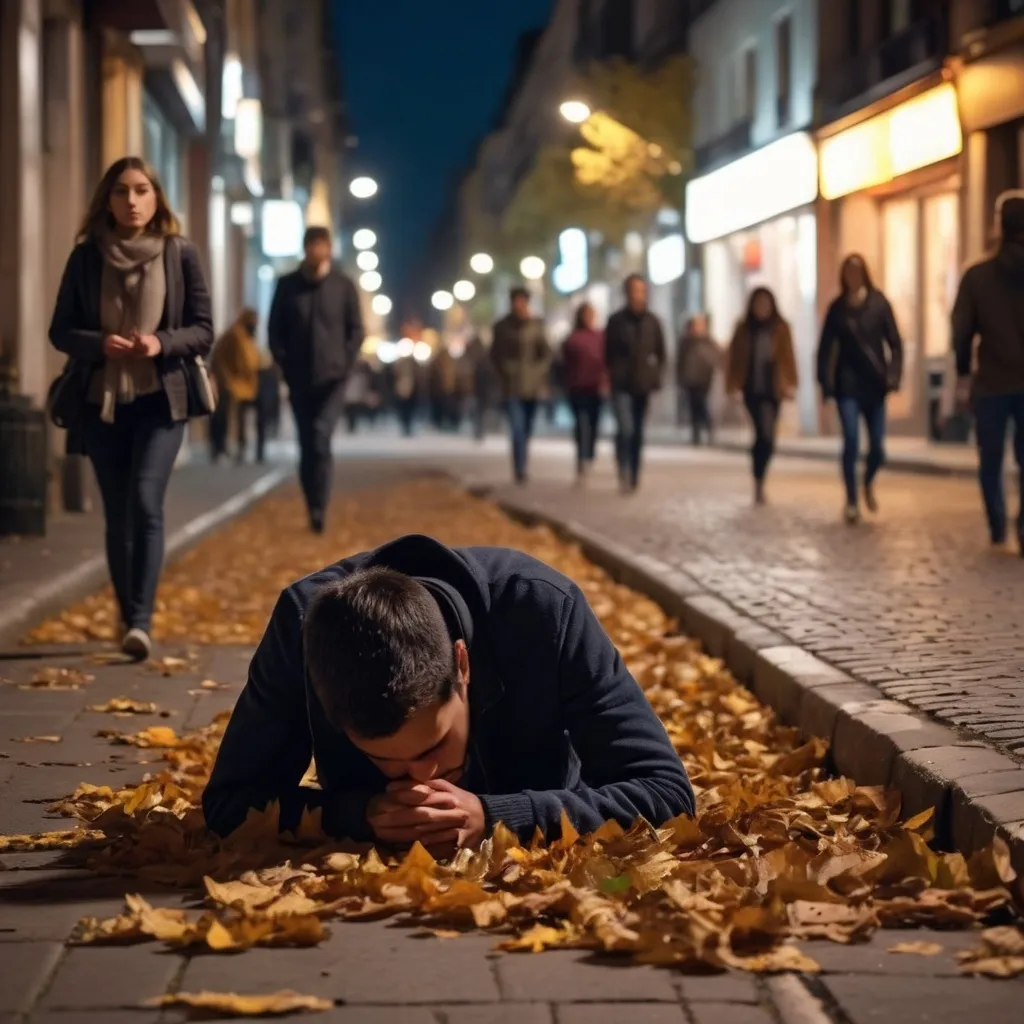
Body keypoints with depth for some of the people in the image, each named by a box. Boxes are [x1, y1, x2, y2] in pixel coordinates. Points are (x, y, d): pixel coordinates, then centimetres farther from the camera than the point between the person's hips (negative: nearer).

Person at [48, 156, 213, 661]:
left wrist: (162, 343, -18)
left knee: (145, 502, -17)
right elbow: (61, 330, 5)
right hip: (102, 402, 2)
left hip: (160, 399, -2)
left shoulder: (180, 253, -1)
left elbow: (203, 330, 2)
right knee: (117, 516, 8)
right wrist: (99, 343, -16)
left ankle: (141, 622, -20)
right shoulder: (86, 256, 2)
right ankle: (129, 620, 19)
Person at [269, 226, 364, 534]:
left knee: (320, 439, -16)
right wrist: (285, 365, -2)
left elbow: (356, 330, 4)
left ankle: (319, 507, -12)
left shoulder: (343, 286, 1)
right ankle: (314, 507, 16)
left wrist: (345, 364, -6)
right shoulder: (287, 285, 3)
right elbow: (274, 329, 7)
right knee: (307, 444, 6)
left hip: (331, 379, -2)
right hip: (300, 379, 2)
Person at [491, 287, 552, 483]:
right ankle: (520, 472, -16)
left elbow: (546, 353, 7)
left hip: (533, 386, 2)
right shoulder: (502, 326, 1)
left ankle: (522, 469, 23)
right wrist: (506, 372, -3)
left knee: (527, 430, 10)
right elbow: (496, 355, 6)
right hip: (512, 387, -2)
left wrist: (539, 372, -4)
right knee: (518, 430, -12)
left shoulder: (536, 325, 5)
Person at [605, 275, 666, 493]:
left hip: (644, 385, 3)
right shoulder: (616, 321, 0)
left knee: (637, 433, 9)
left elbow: (661, 353, 11)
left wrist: (656, 377, 2)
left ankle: (634, 477, 16)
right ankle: (624, 474, -13)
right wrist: (613, 375, -1)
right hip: (622, 386, -3)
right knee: (625, 429, -18)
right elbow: (608, 353, 5)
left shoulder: (652, 322, 6)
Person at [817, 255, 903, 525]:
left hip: (875, 384, 0)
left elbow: (894, 342, -2)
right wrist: (825, 384, -4)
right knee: (851, 441, -12)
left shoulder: (878, 303, -1)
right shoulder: (837, 308, 2)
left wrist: (893, 376, -12)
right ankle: (852, 501, -1)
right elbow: (825, 348, 4)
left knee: (877, 446, 1)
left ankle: (869, 482, 33)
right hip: (848, 385, 0)